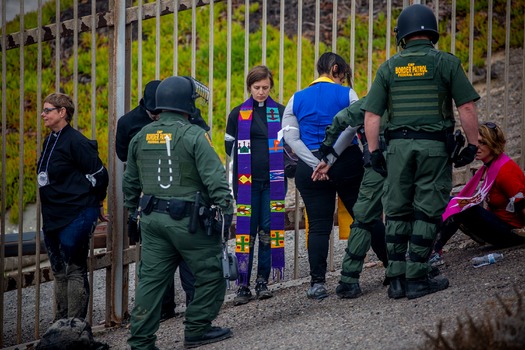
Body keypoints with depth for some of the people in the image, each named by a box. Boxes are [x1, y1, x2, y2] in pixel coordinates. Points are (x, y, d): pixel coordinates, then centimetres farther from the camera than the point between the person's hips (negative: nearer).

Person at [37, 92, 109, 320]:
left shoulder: (76, 141, -15)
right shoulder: (50, 141, 12)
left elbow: (99, 174, -13)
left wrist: (95, 203, -2)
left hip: (77, 216, -9)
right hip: (53, 217, 9)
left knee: (74, 270, -4)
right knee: (59, 271, 14)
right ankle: (61, 324, 22)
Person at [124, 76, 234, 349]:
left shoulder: (140, 137, 9)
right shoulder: (193, 136, -11)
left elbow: (130, 182, 19)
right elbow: (215, 178, -16)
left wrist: (132, 210, 29)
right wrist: (227, 211, -11)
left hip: (152, 219, 6)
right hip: (187, 220, -6)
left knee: (151, 278, 9)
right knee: (211, 274, 9)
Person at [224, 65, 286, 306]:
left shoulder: (281, 112, 9)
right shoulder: (238, 114, 7)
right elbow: (230, 147, 9)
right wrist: (249, 160, -2)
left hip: (273, 180, 1)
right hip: (247, 180, -1)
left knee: (269, 230, 1)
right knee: (246, 232, -5)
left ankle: (263, 282, 10)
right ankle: (243, 286, -3)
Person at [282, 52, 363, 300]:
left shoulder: (297, 99, 10)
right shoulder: (346, 94, 0)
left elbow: (290, 137, -1)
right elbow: (353, 127, -14)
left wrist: (315, 163, -9)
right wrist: (330, 157, -12)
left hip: (310, 168, 2)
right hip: (347, 164, -2)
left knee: (318, 226, 2)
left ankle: (317, 282, -4)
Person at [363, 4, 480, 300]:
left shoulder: (389, 67, 8)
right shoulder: (447, 63, 0)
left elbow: (371, 114, 4)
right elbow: (467, 108, -5)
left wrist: (374, 151, 9)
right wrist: (473, 145, 3)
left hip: (398, 145, 3)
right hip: (435, 145, -3)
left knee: (397, 213, 10)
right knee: (427, 213, 1)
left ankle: (397, 279, 9)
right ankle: (416, 279, 0)